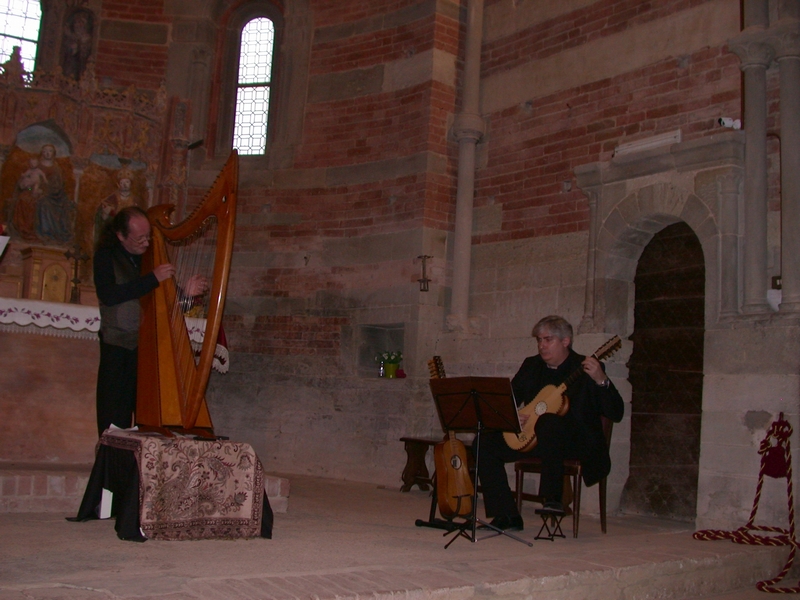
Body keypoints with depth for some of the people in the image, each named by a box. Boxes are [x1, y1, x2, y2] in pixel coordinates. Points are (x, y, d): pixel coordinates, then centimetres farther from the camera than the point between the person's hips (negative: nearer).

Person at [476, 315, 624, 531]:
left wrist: (601, 381, -32)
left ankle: (553, 497, -31)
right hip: (529, 437, 6)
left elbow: (616, 415, -15)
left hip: (576, 442, -6)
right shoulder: (531, 365, 10)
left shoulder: (586, 369, -7)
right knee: (486, 442, -13)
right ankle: (508, 517, -10)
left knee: (549, 422, -38)